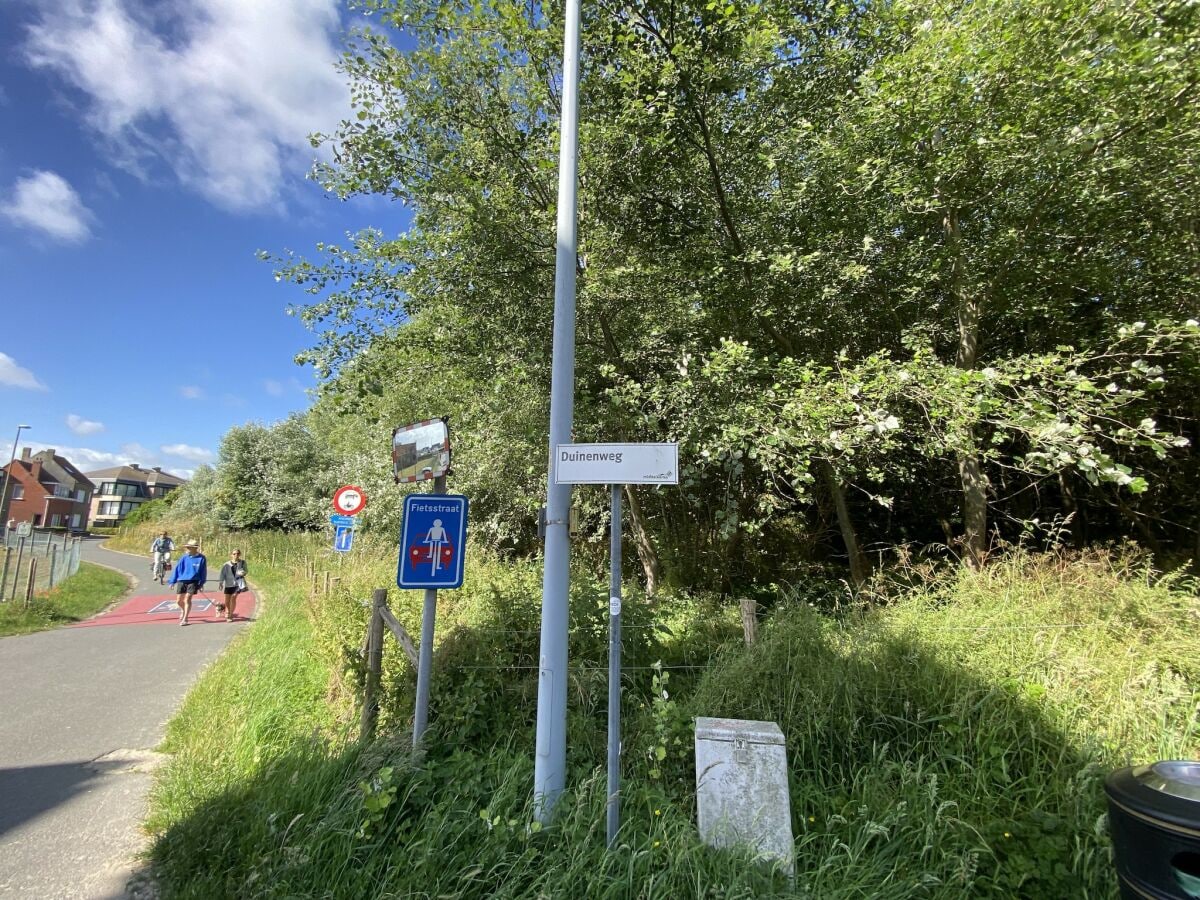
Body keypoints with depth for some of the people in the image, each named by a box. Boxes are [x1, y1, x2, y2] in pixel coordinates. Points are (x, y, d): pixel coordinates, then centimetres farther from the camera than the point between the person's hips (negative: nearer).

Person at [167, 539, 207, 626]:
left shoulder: (201, 558, -5)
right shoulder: (184, 557, 0)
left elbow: (203, 572, 1)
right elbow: (177, 569, 7)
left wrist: (201, 584, 2)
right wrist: (172, 581, 6)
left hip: (193, 581, -3)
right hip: (182, 581, 3)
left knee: (187, 599, -9)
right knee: (179, 601, 8)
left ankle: (185, 619, 3)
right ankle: (183, 610, 41)